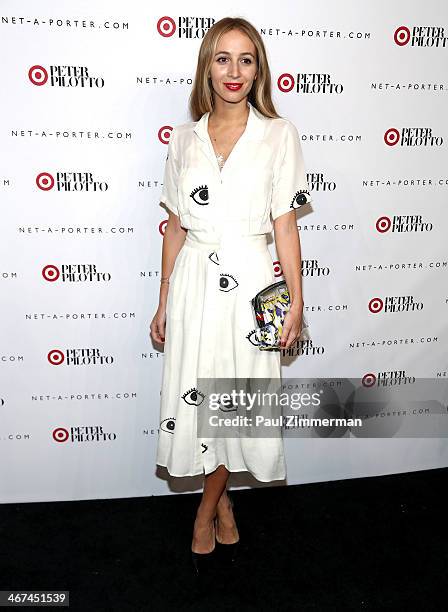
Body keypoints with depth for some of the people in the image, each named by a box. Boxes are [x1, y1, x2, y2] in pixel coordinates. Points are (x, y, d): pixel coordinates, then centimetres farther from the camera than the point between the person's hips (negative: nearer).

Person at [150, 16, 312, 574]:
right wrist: (163, 302, 8)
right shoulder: (184, 138, 7)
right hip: (194, 282, 2)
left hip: (250, 282, -2)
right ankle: (221, 498, 33)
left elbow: (285, 223, -1)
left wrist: (296, 300, -4)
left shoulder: (279, 134, 0)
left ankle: (208, 505, 32)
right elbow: (175, 226, 9)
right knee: (194, 396, 8)